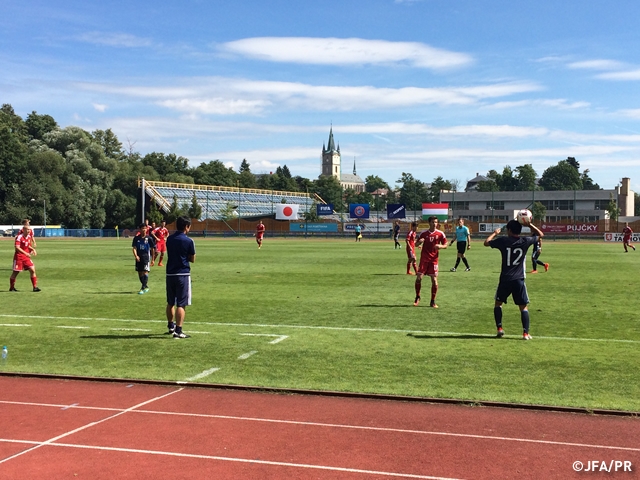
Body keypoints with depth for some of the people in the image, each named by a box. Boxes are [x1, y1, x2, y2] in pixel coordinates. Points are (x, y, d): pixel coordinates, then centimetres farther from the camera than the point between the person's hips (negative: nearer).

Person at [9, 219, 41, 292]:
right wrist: (26, 253, -32)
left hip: (26, 257, 6)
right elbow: (17, 247, -25)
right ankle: (11, 288, 22)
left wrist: (33, 249, 3)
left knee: (32, 270, -5)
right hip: (19, 257, -6)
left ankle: (35, 287, -2)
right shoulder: (19, 237, -17)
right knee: (15, 272, 5)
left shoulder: (29, 237, 4)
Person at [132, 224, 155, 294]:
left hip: (146, 257, -3)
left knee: (145, 272, -14)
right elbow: (134, 248, -2)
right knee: (140, 273, 10)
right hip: (139, 258, 3)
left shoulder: (149, 238, -3)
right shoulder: (136, 238, 2)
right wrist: (136, 256, -19)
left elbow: (152, 249, 5)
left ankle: (143, 288, -14)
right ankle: (146, 286, 27)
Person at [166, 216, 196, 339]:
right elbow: (192, 259, -2)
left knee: (170, 303, 18)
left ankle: (171, 326, 32)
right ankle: (178, 331, -7)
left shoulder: (169, 239, 7)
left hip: (170, 273, 6)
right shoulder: (188, 241, -10)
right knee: (181, 304, -4)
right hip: (183, 274, -6)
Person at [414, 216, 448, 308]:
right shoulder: (424, 233, 2)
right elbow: (416, 244, 9)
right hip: (424, 259, 1)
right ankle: (417, 297, 18)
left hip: (434, 260, -1)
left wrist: (440, 246, -18)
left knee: (434, 280, -4)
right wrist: (419, 242, -15)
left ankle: (433, 302, 8)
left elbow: (445, 245, 5)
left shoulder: (440, 234, -1)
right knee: (418, 278, -4)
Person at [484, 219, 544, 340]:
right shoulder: (525, 241, -2)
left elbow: (486, 242, 11)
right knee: (523, 307, 7)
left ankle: (499, 328, 11)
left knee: (498, 303, 18)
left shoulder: (503, 241, -4)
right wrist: (530, 224, 12)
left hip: (505, 279, 0)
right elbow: (541, 234, 15)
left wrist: (495, 233, 26)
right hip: (519, 280, 0)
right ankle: (525, 333, -1)